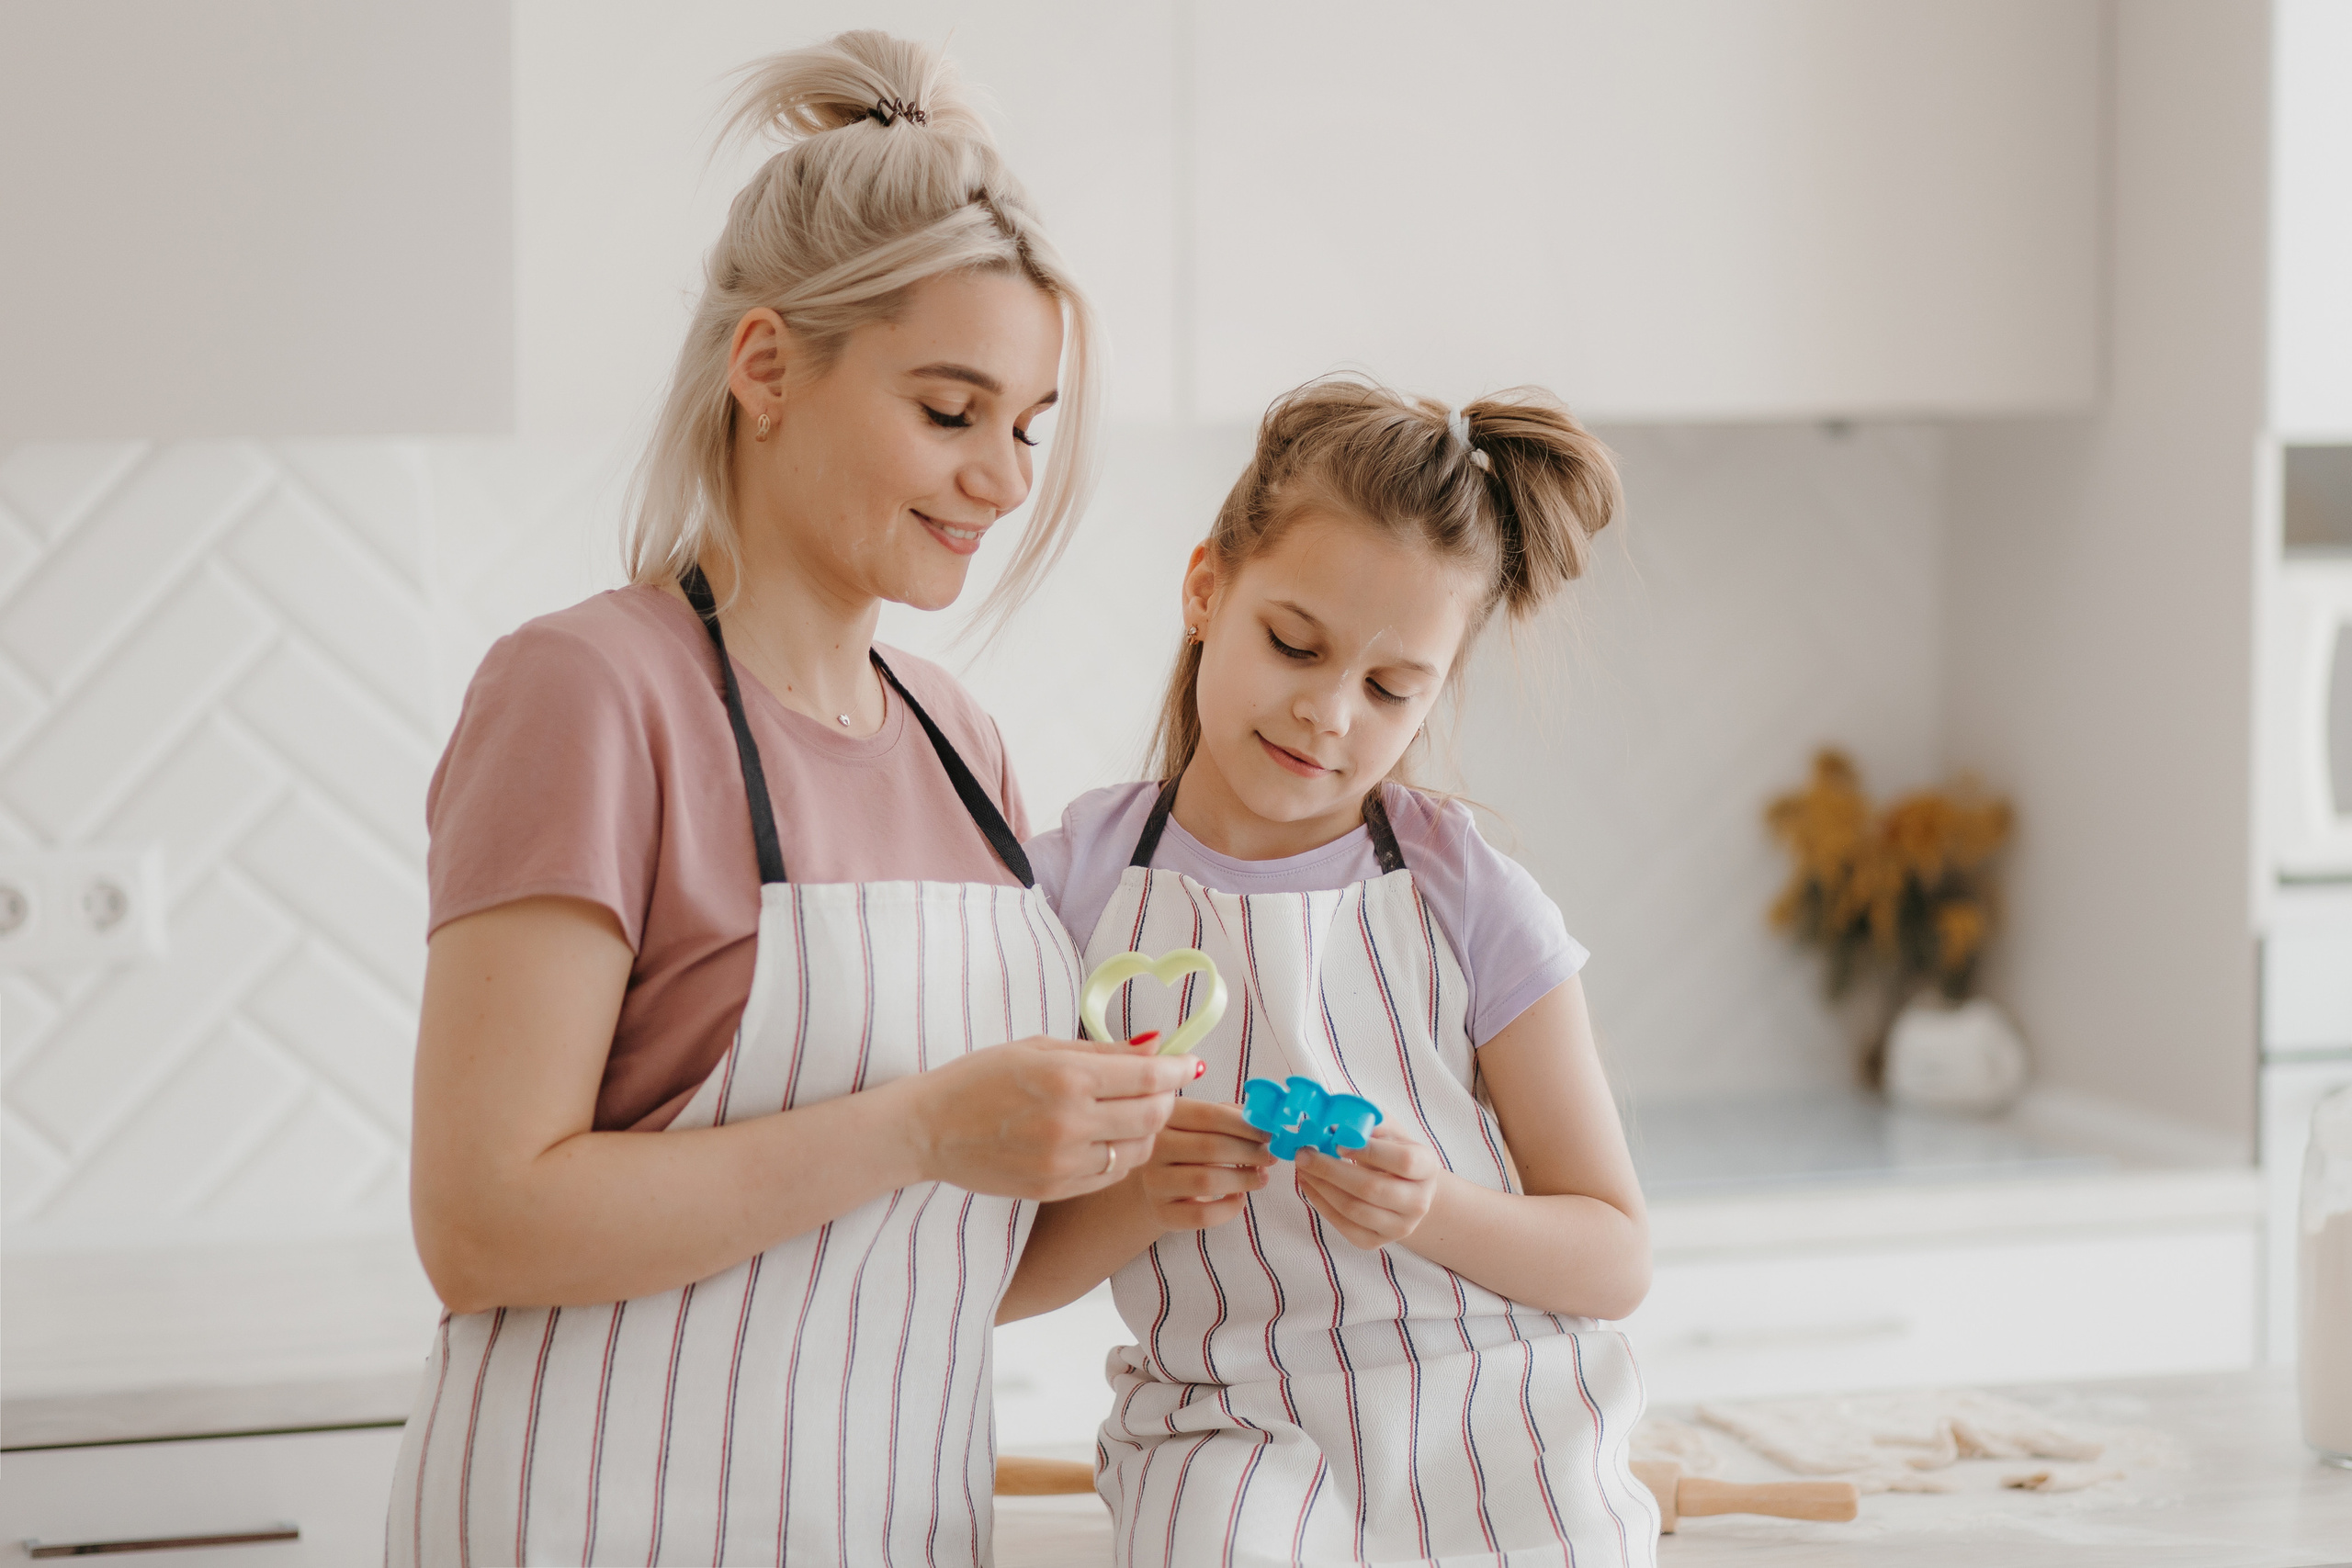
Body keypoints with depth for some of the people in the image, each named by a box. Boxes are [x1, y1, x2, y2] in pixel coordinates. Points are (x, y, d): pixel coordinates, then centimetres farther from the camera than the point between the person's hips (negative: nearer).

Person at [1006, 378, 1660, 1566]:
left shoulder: (1470, 898, 1)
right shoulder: (1071, 887, 1)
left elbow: (1615, 1258, 3)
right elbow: (988, 1276, 3)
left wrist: (1434, 1212, -15)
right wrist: (1132, 1198, -15)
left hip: (1505, 1463, 1)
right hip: (1234, 1452, -1)